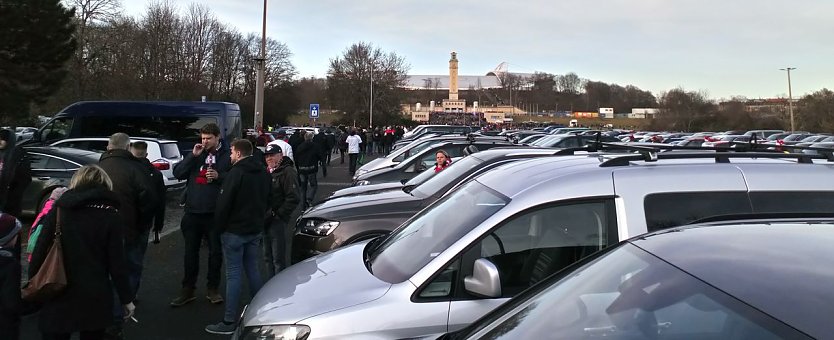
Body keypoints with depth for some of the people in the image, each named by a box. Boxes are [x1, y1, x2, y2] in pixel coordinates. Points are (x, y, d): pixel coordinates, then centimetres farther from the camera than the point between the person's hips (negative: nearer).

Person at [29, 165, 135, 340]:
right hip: (95, 299, -1)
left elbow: (39, 253, -1)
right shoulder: (112, 215, -6)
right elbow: (117, 263, -8)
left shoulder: (59, 209, 0)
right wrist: (126, 299, 0)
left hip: (58, 295, 1)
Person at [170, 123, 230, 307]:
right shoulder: (196, 154, 9)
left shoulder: (227, 156, -3)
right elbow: (177, 173, 0)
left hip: (215, 213, -3)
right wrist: (193, 156, -9)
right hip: (192, 211, 3)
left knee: (216, 252, 8)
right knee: (190, 252, 12)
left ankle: (212, 289, 23)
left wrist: (219, 176, -20)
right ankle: (188, 289, 23)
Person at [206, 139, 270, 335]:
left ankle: (229, 322, 1)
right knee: (252, 269, 16)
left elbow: (224, 203, -17)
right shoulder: (263, 173, 10)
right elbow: (267, 201, 16)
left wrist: (219, 226, -4)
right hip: (256, 230, 8)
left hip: (235, 231, -7)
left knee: (233, 274, -4)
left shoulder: (236, 173, -15)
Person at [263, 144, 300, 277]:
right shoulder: (267, 171, 14)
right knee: (268, 257, 17)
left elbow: (294, 198, -18)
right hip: (266, 220, 9)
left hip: (278, 221, -8)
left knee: (279, 259, -4)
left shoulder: (287, 172, -11)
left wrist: (276, 214, -16)